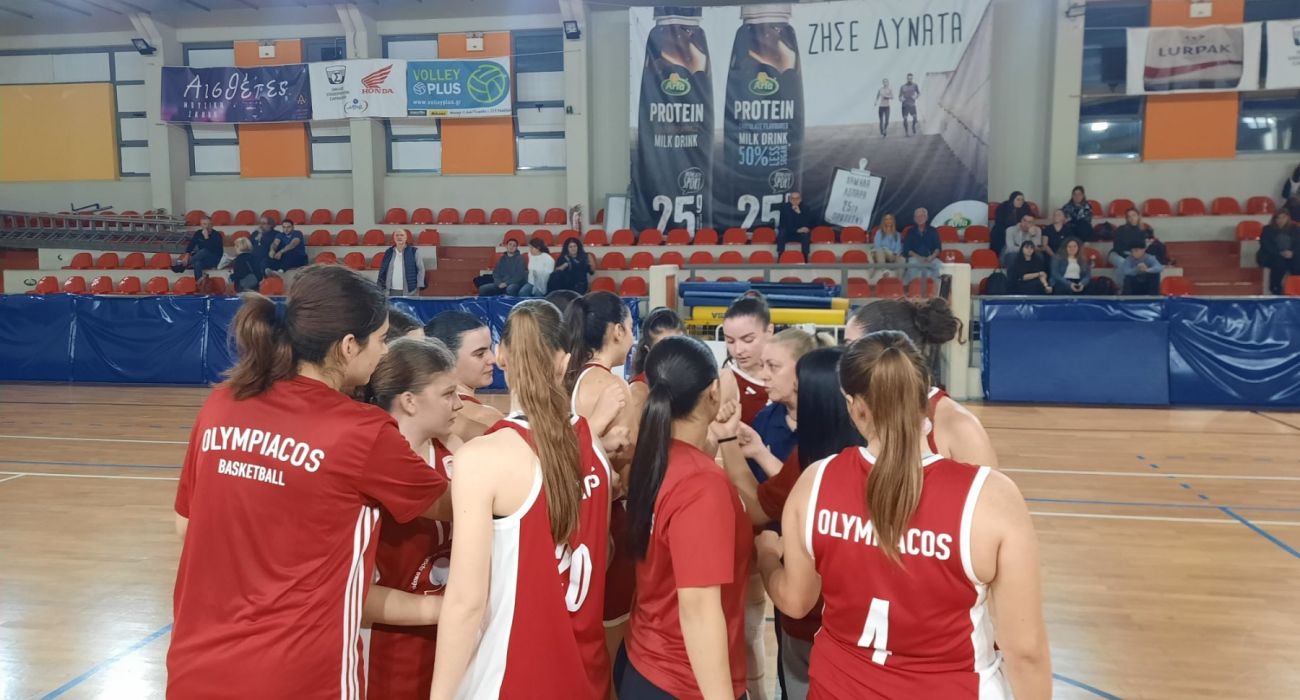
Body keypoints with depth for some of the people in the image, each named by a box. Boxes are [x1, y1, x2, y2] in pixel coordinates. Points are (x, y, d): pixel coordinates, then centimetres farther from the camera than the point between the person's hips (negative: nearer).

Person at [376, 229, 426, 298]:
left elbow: (420, 269, -2)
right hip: (392, 292, 3)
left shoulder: (414, 251, 1)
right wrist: (379, 287, 8)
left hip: (409, 292, -3)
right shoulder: (388, 252, 11)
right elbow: (382, 271, 13)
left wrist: (419, 287, -9)